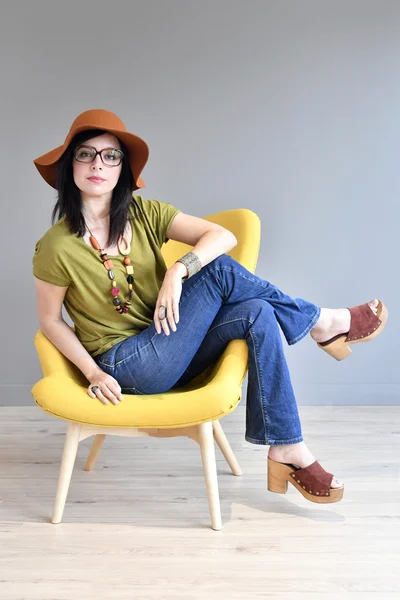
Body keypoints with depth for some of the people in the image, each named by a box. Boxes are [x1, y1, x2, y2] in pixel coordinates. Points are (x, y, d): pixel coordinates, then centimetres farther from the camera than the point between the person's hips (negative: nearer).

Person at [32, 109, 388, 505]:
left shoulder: (144, 213, -1)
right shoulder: (56, 248, -13)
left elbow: (223, 236, -10)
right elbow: (50, 320, -2)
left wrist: (179, 270, -28)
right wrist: (92, 372, -14)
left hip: (171, 351, 5)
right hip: (126, 366, -5)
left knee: (257, 315, -22)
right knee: (218, 271, -21)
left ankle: (287, 452, -14)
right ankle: (323, 323, -4)